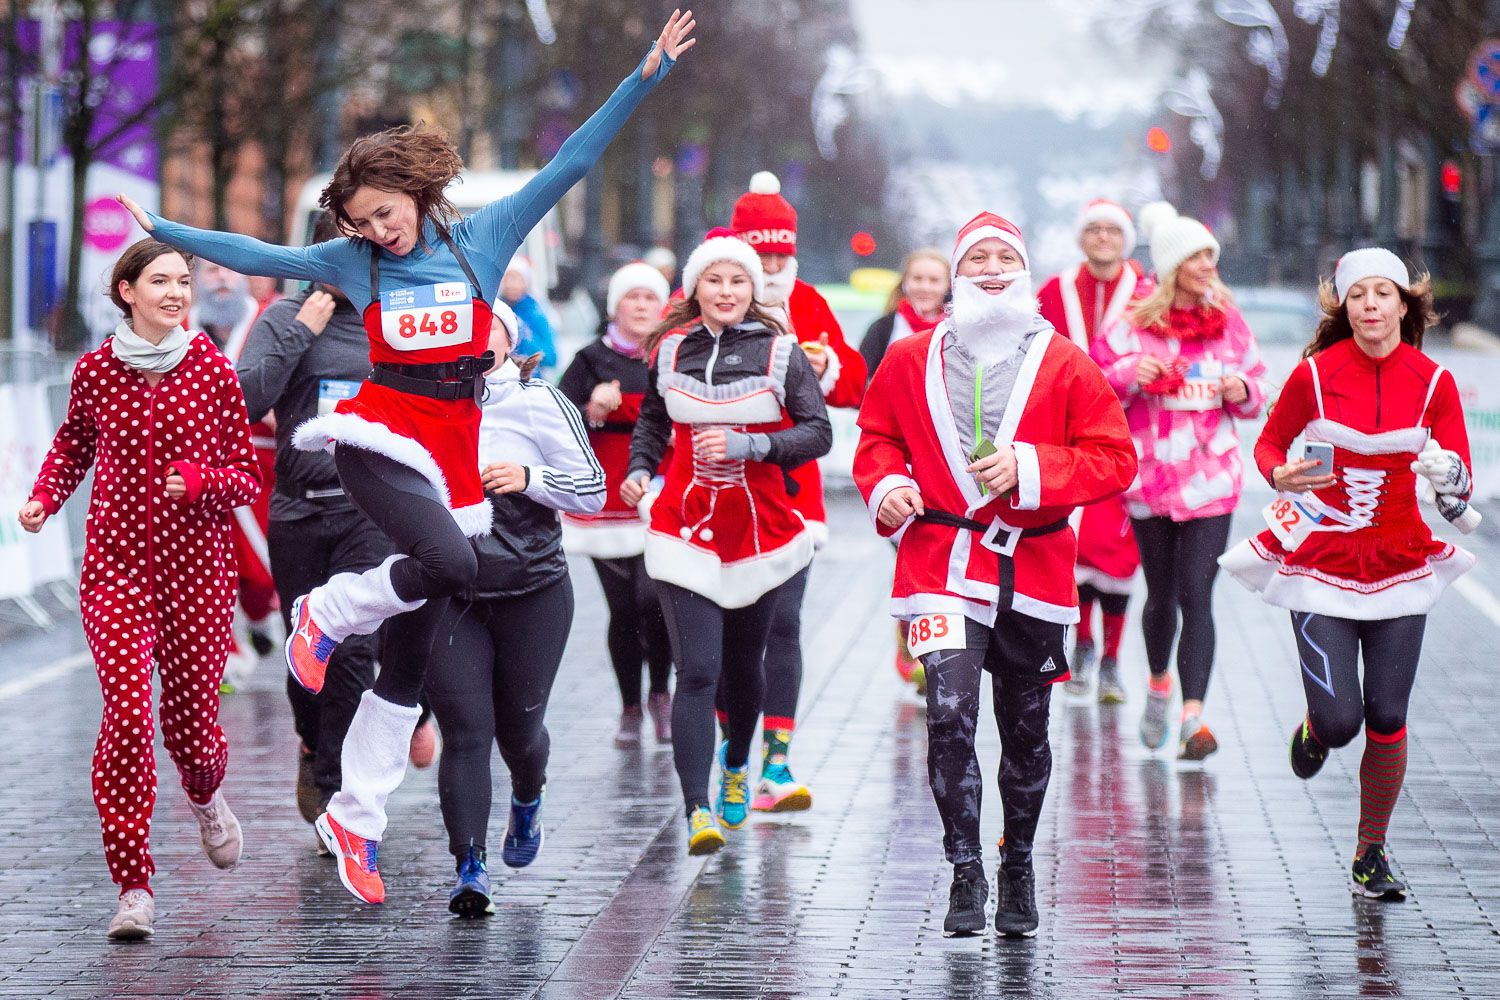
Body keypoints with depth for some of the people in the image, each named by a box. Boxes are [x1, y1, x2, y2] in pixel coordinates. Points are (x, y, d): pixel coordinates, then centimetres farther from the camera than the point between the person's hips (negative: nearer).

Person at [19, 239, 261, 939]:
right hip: (116, 566, 0)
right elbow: (74, 443, 21)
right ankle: (133, 887, -11)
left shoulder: (212, 369, -2)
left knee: (192, 719, 7)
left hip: (196, 568, 0)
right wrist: (43, 497, 5)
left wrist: (200, 482, -17)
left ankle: (205, 797, 47)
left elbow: (246, 474, 3)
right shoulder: (96, 370, 1)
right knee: (127, 711, -16)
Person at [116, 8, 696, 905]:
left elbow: (572, 164, 1)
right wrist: (165, 232, 17)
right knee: (451, 564, -32)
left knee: (410, 658, 4)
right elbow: (261, 257, 15)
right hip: (379, 438, -2)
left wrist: (646, 74, -4)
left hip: (454, 456, 2)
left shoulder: (483, 239, 3)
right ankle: (329, 613, -6)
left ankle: (357, 820, 12)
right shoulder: (356, 261, 5)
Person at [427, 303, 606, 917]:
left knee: (518, 725, 11)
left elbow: (594, 493, -3)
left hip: (532, 594, -1)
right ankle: (469, 870, -9)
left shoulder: (539, 403, -4)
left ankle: (527, 803, 46)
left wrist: (530, 479, -18)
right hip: (448, 596, 1)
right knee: (465, 732, -9)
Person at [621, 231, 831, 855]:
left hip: (763, 531, 0)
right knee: (696, 672, -11)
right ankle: (697, 811, -15)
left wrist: (746, 445, -19)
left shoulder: (780, 353, -3)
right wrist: (639, 470, 2)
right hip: (685, 531, 0)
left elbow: (818, 434, -7)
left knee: (744, 662, 16)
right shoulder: (669, 352, 3)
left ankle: (736, 766, 45)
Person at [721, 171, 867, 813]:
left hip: (787, 490, 2)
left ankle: (776, 762, -8)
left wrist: (826, 367, -11)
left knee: (782, 621, -8)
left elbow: (854, 385, 9)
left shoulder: (808, 304, 10)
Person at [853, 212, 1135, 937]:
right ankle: (965, 875, -8)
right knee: (949, 714, -18)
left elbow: (1114, 460, -2)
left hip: (1032, 571, 1)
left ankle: (1018, 870, 31)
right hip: (942, 566, -1)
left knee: (1025, 730, 12)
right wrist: (886, 485, -4)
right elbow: (877, 437, 18)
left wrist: (1030, 469, -16)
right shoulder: (911, 361, 5)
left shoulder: (1065, 366, 0)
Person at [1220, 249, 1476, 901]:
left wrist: (1449, 481, -30)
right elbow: (1269, 443, 4)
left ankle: (1372, 852, 20)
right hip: (1321, 560, -1)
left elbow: (1460, 483, -7)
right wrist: (1278, 475, -18)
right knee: (1340, 718, -11)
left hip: (1399, 565, 2)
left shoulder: (1433, 382, -4)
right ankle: (1315, 729, 29)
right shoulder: (1315, 374, -7)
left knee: (1387, 719, 0)